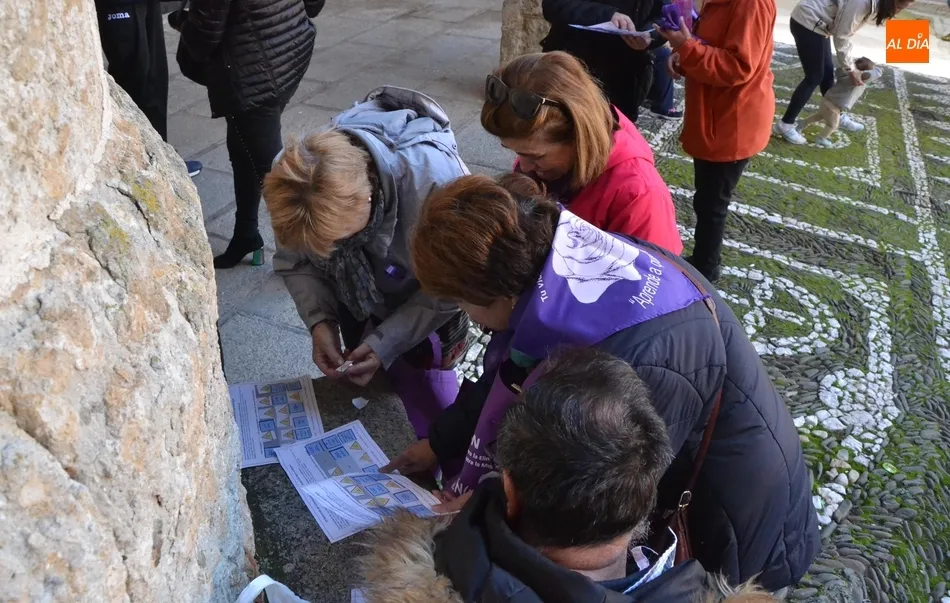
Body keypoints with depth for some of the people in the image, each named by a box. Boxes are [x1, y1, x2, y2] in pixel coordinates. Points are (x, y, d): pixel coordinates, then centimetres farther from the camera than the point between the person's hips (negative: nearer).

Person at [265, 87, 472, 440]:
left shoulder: (434, 182, -42)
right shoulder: (294, 177, -29)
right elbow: (293, 262, -10)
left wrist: (388, 341, -29)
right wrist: (319, 320, -25)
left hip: (426, 315, -3)